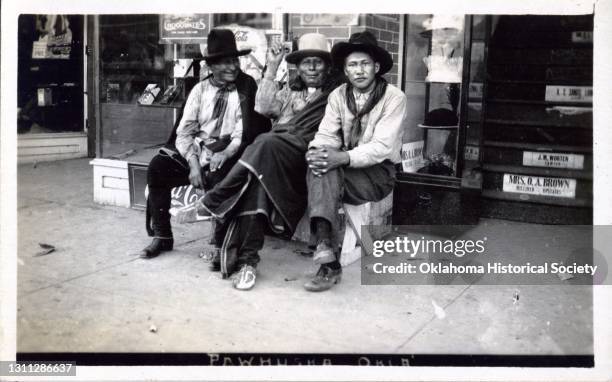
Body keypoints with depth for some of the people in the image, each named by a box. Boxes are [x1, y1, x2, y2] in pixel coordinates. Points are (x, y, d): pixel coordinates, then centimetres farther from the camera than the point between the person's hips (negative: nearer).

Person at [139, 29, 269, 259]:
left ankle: (220, 244, -12)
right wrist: (193, 162, -14)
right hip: (196, 151, 4)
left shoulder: (246, 88, 1)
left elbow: (245, 132, -6)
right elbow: (184, 131, 3)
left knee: (219, 179, -34)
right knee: (158, 167, -18)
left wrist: (224, 155, -22)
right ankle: (161, 236, -4)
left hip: (227, 154, -3)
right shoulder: (200, 89, 9)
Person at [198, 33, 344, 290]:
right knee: (256, 177, -31)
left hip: (303, 158, -3)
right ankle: (247, 260, -31)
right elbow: (263, 107, 15)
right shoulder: (290, 95, 32)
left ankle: (218, 199, -25)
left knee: (267, 144, -35)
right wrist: (271, 68, 13)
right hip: (273, 154, 4)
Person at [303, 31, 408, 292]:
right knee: (321, 166, -30)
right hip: (343, 168, 4)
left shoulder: (394, 97, -8)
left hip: (378, 172, -4)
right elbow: (326, 135, -1)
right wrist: (317, 152, -26)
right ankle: (325, 246, -40)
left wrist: (342, 158, -33)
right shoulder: (338, 96, 7)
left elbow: (382, 147, -18)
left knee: (326, 172, -29)